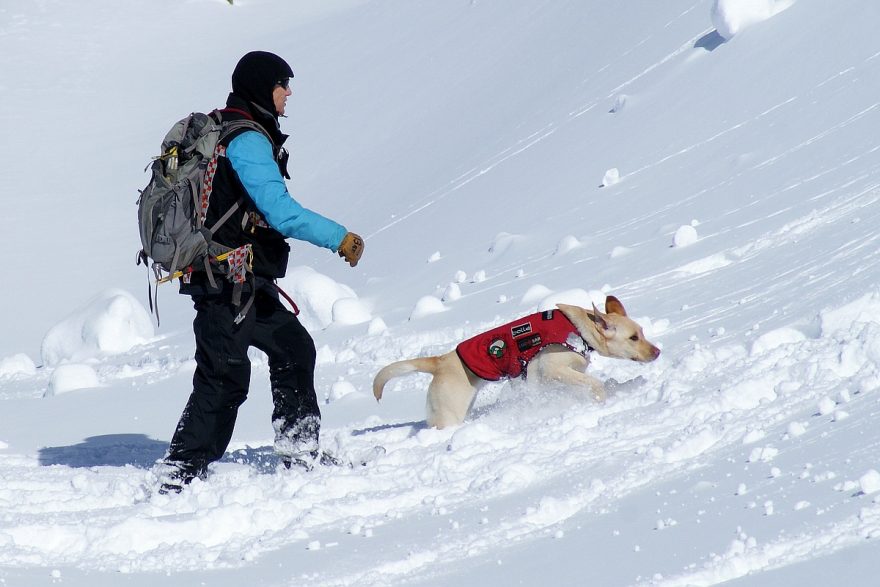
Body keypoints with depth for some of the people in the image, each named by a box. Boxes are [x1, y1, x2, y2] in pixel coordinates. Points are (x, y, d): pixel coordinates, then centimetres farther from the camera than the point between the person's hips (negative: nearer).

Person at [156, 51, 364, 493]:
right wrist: (341, 239, -16)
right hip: (228, 283, -10)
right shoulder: (247, 141, -16)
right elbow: (281, 212, -24)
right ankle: (181, 472, -5)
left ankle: (300, 451, 21)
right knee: (224, 378, -8)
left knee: (293, 347, 16)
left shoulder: (221, 131, 15)